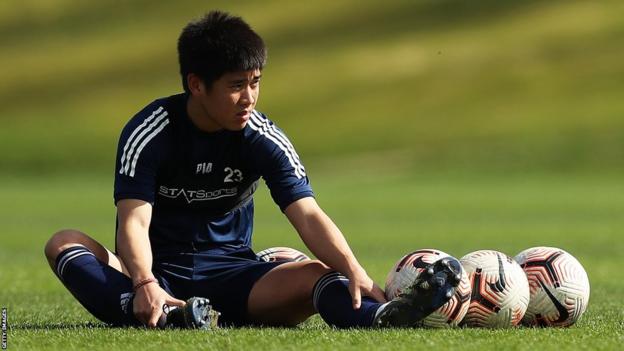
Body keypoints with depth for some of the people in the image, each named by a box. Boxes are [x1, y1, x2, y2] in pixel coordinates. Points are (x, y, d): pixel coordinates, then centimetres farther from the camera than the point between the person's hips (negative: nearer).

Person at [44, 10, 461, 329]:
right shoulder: (148, 133, -11)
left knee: (317, 277, -27)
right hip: (157, 272, -1)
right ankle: (159, 316, -56)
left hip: (230, 275, 1)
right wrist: (145, 285, -44)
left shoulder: (264, 138, -4)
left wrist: (355, 273, -34)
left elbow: (308, 216, -14)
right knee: (64, 243, -29)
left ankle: (382, 317, -61)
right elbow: (134, 222, -23)